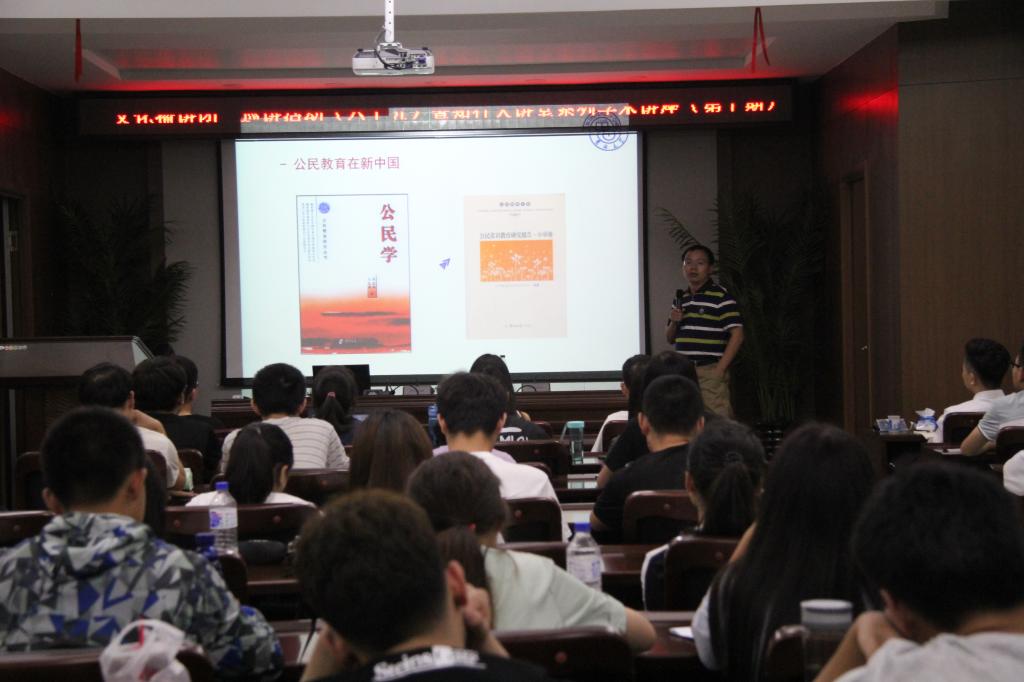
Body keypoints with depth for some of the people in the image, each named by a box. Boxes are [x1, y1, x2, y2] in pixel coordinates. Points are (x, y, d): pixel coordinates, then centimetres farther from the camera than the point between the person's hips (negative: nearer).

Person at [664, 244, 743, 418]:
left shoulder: (721, 297, -5)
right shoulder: (680, 299, 16)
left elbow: (737, 335, -10)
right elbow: (670, 338, 22)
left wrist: (720, 369, -14)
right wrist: (674, 322, 0)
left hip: (710, 371, -7)